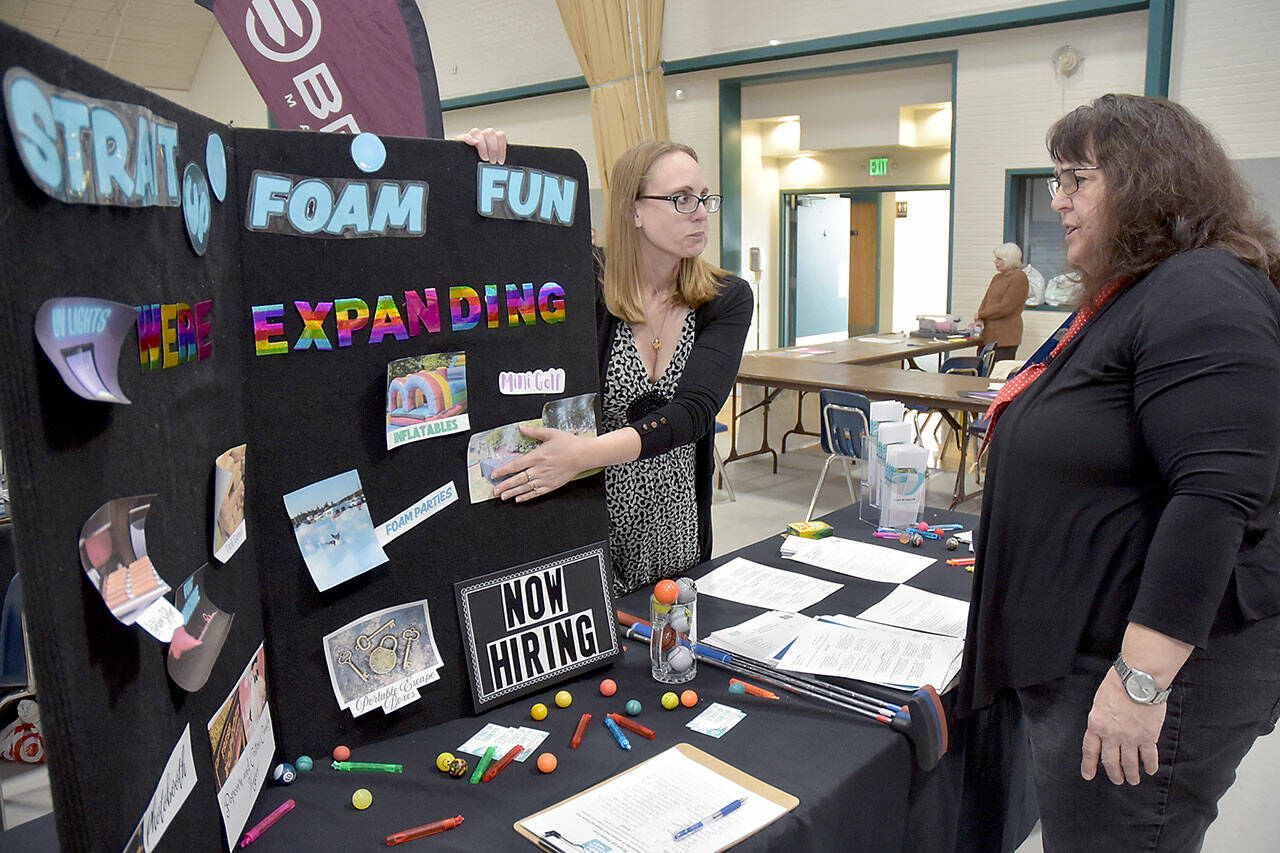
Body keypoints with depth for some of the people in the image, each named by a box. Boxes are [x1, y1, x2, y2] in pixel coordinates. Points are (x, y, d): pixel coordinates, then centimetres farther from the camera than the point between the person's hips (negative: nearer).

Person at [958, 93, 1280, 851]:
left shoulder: (1202, 296, -19)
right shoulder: (1130, 296, 15)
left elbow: (1217, 496, -28)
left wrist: (1141, 681, -28)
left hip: (1146, 670, -10)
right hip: (1084, 655, 10)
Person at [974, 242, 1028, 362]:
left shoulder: (1019, 278, -6)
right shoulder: (997, 278, 20)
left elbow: (1004, 308, -14)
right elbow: (985, 301, 16)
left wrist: (981, 314, -4)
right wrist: (980, 320, -4)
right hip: (989, 337, 8)